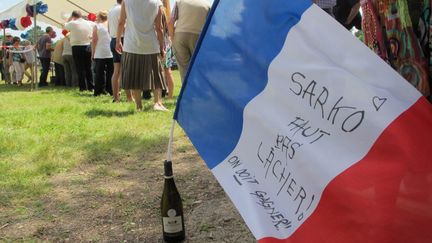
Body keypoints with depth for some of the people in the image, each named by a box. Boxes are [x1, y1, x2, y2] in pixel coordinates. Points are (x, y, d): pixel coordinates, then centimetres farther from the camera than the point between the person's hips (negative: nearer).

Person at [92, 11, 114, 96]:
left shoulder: (97, 26, -2)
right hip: (111, 53, 2)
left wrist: (93, 53, 1)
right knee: (111, 72, 6)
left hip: (100, 54, -2)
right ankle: (111, 90, 7)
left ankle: (98, 91, 1)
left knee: (100, 73, 1)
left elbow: (94, 41, -4)